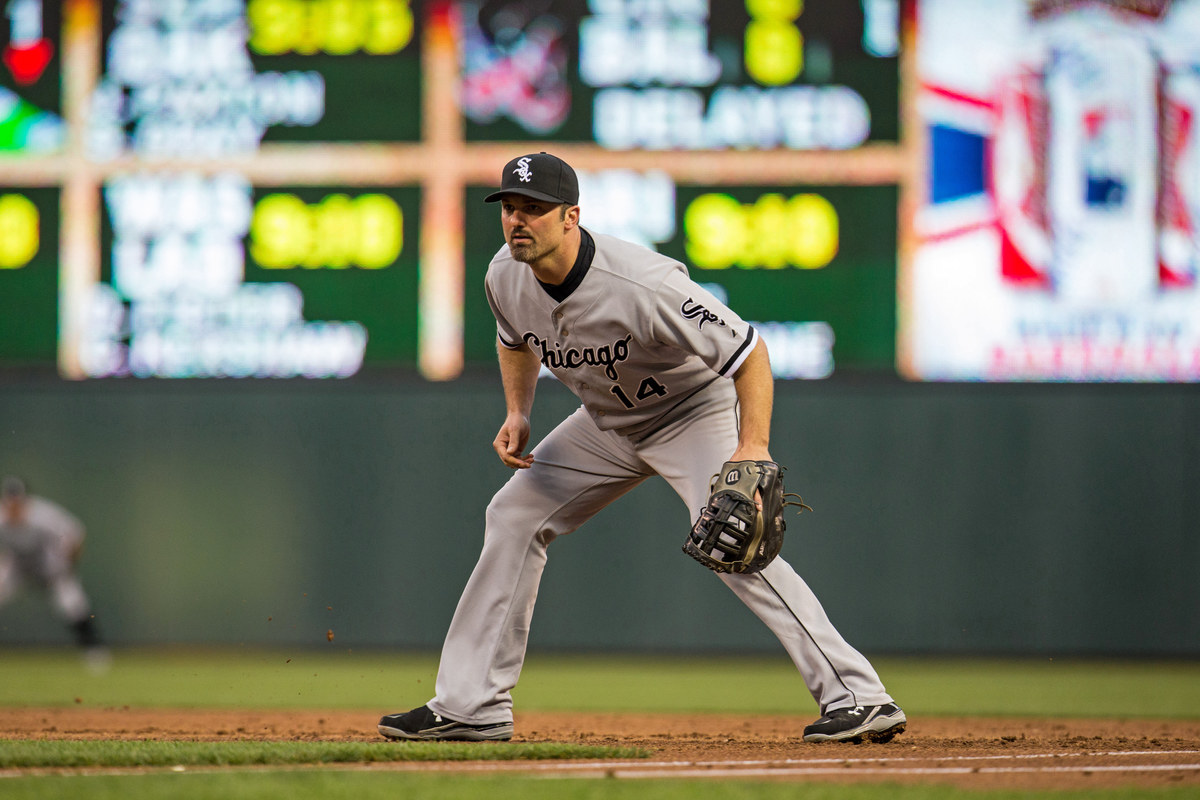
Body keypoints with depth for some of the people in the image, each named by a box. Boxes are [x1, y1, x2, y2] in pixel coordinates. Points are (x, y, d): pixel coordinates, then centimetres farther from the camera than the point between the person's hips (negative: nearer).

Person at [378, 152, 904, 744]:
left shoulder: (642, 286, -36)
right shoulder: (506, 276, -14)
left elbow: (748, 351, -31)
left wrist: (753, 448, -41)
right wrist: (517, 415, -1)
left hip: (697, 411, -8)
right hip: (608, 423, 8)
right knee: (514, 516, 3)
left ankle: (859, 697, -28)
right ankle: (469, 707, 10)